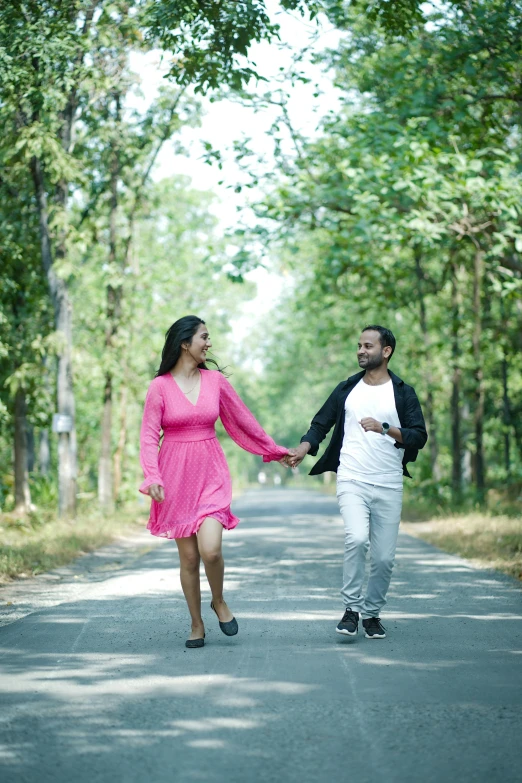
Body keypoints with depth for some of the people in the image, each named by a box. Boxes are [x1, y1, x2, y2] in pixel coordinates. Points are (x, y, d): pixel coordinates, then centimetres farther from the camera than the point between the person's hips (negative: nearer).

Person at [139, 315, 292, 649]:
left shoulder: (215, 381, 5)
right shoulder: (160, 386, -3)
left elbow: (244, 420, 16)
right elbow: (149, 437, -4)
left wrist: (275, 450, 22)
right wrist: (152, 477, -18)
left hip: (210, 474, 1)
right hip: (176, 476, -1)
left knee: (210, 549, -16)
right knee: (188, 556, 2)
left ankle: (219, 602, 13)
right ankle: (197, 625, 17)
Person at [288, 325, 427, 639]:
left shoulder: (403, 393, 5)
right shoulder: (347, 389, 11)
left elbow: (419, 436, -3)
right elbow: (321, 423, 13)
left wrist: (384, 428, -19)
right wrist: (304, 448, -7)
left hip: (389, 486, 0)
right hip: (352, 481, 0)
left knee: (384, 557, 1)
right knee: (356, 538, -24)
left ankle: (372, 613, 22)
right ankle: (352, 608, -10)